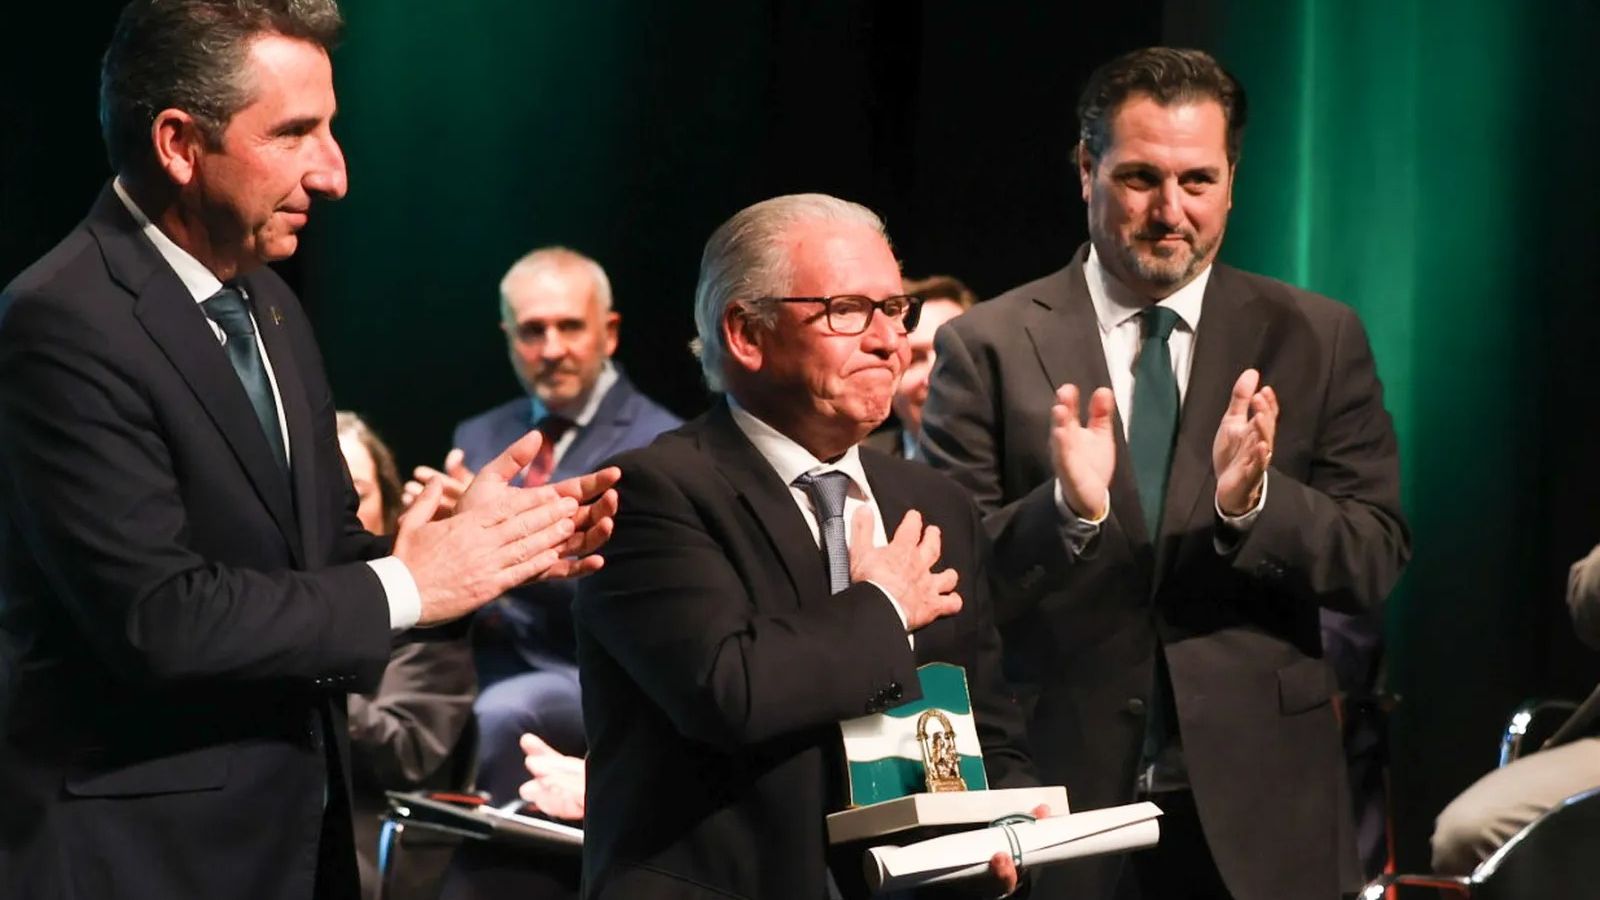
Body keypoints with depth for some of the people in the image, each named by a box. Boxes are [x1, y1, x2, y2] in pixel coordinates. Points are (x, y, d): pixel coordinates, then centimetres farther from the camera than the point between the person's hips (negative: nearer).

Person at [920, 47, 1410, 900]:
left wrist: (1253, 501, -19)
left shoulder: (1318, 339, 3)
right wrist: (1066, 509, -22)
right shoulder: (987, 346, -1)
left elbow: (1377, 559, -2)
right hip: (1059, 799, -1)